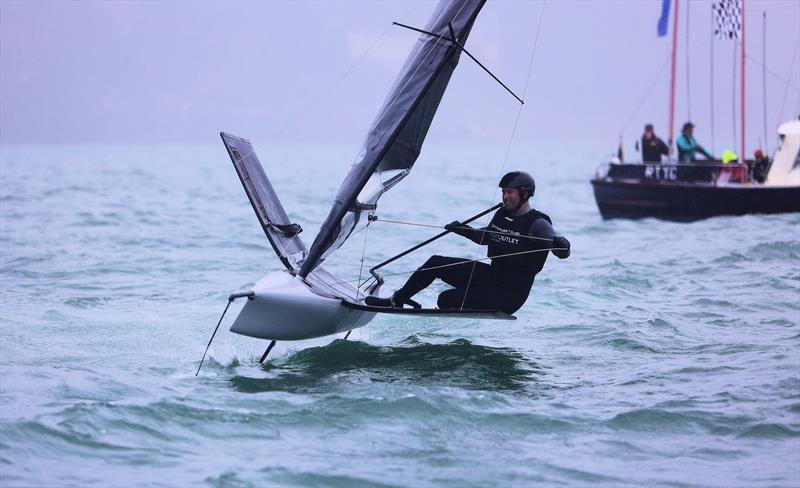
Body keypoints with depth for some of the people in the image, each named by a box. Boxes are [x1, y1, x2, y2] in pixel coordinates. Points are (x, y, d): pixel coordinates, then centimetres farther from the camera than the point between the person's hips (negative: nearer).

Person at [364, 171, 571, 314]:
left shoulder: (537, 223, -17)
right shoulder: (502, 214, 8)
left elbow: (563, 251, -31)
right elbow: (485, 237, 28)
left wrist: (561, 244, -54)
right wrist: (464, 230, 13)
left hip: (510, 294, -8)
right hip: (490, 275, 8)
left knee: (447, 300, -22)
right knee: (436, 263, 3)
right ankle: (397, 300, 14)